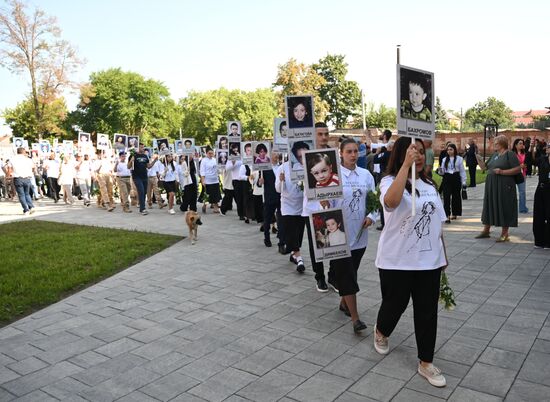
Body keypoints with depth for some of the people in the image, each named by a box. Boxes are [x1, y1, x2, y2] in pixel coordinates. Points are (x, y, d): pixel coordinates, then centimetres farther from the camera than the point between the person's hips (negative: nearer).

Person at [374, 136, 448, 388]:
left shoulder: (429, 184, 8)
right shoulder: (390, 181, -11)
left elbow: (437, 222, 15)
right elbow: (391, 201, -37)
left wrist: (443, 254, 16)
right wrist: (406, 165, -38)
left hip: (429, 259, 5)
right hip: (397, 261, -5)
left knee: (427, 311, 8)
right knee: (395, 304, 12)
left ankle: (426, 363, 23)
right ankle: (381, 332, 45)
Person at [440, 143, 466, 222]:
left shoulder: (459, 159, 3)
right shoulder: (445, 159, 9)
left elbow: (462, 171, 3)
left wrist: (463, 182, -1)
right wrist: (440, 171, -13)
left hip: (456, 178, -1)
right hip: (447, 178, 1)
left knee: (455, 196, 9)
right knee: (446, 197, -9)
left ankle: (454, 213, 25)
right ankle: (448, 216, -10)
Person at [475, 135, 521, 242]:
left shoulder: (510, 154, -8)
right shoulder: (495, 155, 15)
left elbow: (518, 169, -14)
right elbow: (485, 167, 15)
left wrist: (502, 172, -21)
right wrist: (479, 160, -1)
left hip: (504, 186, -8)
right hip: (491, 185, 8)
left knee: (504, 208, -2)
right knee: (489, 206, 12)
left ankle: (504, 234, 7)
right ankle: (486, 230, 22)